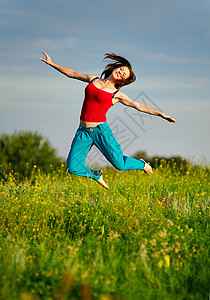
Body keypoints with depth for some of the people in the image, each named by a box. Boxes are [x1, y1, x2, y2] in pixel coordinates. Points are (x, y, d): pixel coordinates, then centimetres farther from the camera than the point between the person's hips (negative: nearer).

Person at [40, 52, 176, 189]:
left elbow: (139, 106, 2)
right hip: (83, 131, 3)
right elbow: (72, 73, 21)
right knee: (73, 168, -7)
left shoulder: (117, 94, 3)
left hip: (101, 130, -3)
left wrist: (160, 114, -6)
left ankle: (142, 164, 31)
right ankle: (96, 175, 25)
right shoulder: (93, 80, 12)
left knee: (120, 164, -3)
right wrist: (52, 64, 22)